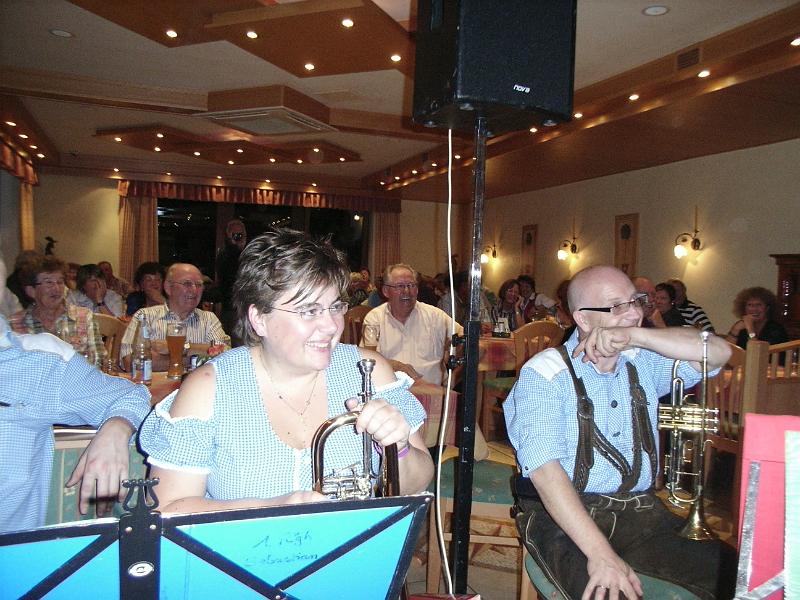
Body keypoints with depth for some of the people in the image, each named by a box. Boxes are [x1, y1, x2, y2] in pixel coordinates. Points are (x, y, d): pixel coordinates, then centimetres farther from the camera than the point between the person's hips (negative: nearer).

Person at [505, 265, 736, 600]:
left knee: (734, 572, -16)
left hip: (641, 511, 6)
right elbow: (544, 469, -20)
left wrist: (635, 335, -15)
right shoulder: (544, 374, -9)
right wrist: (600, 553, -29)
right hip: (564, 517, -5)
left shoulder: (643, 362, 11)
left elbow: (718, 352, -3)